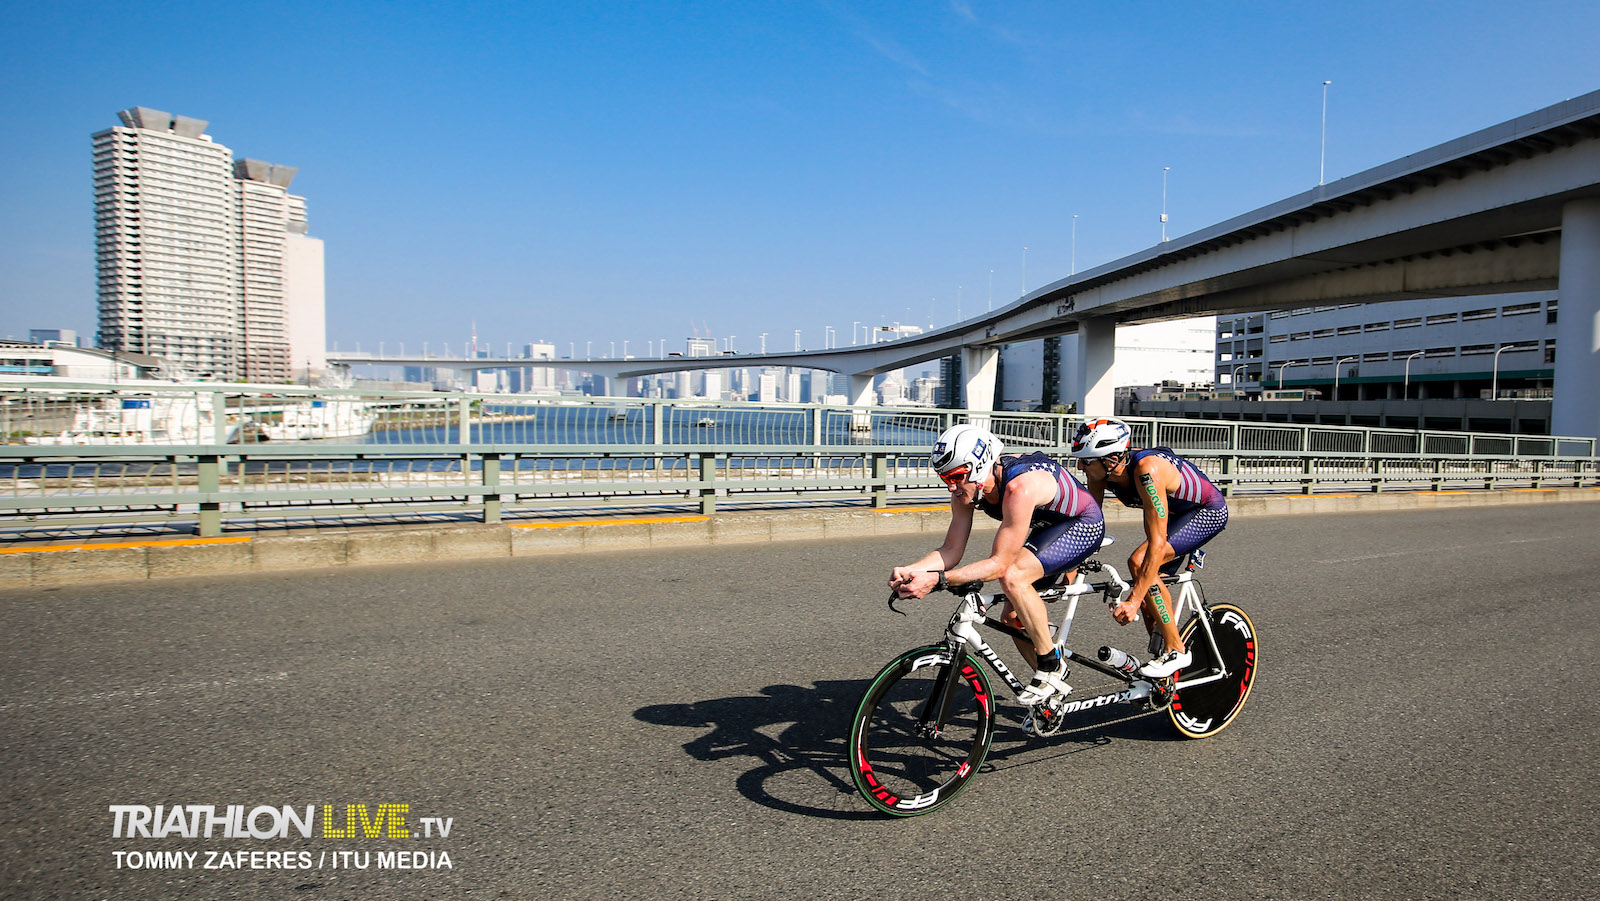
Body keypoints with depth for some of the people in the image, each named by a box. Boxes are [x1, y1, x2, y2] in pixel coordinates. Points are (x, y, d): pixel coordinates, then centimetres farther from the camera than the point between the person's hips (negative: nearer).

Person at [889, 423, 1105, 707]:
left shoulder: (1020, 487, -39)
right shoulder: (966, 488, -15)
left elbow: (1000, 564, -39)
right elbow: (951, 550, -12)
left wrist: (937, 579, -48)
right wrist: (910, 570, -31)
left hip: (1083, 525, -8)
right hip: (1048, 529, 8)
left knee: (1013, 577, -31)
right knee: (1013, 617, 5)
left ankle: (1052, 665, -12)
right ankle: (1055, 686, 26)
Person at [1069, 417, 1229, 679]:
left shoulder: (1147, 470, -39)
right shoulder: (1101, 473, -17)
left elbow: (1157, 542, -39)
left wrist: (1133, 600, -41)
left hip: (1208, 511, -8)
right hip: (1177, 513, 8)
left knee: (1139, 563, -24)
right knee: (1150, 583, 4)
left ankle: (1177, 650, -12)